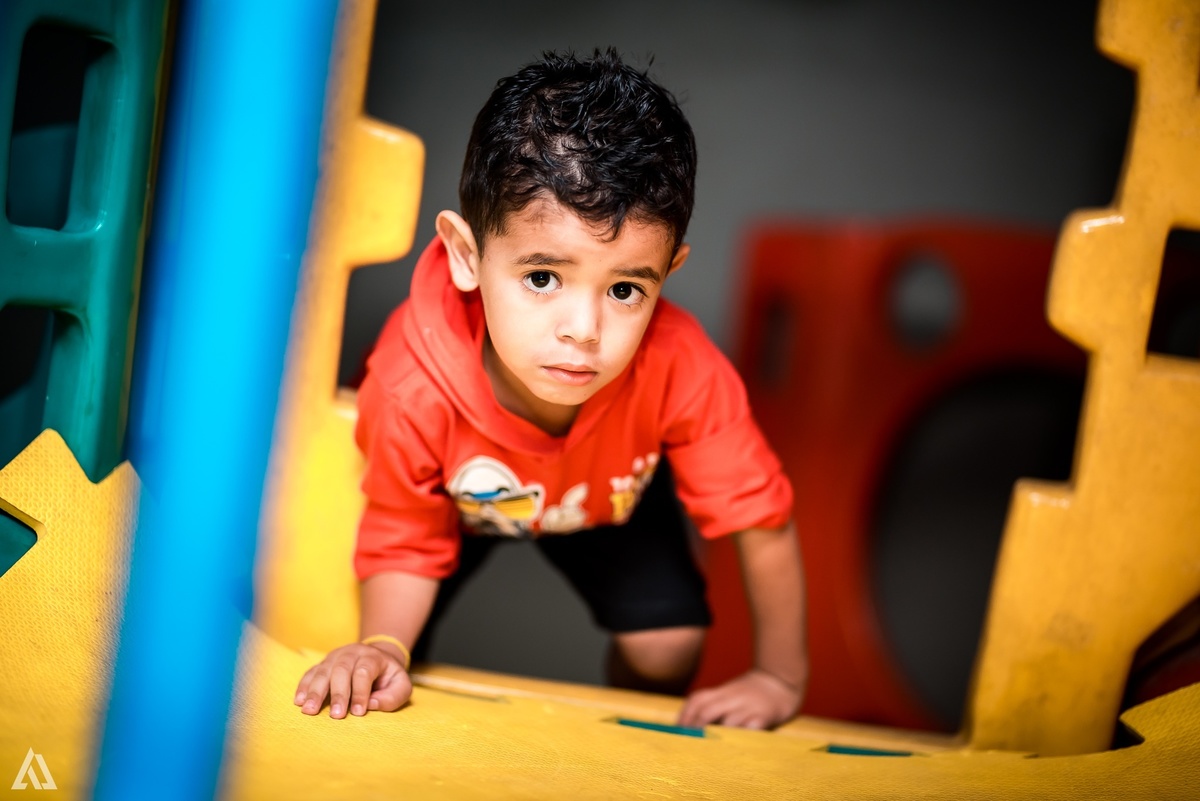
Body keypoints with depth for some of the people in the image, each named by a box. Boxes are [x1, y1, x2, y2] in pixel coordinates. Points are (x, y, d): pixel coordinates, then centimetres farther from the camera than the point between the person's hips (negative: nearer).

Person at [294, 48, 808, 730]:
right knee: (381, 673, -10)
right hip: (463, 501, -1)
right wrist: (382, 649, -44)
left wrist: (782, 679, -20)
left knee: (668, 648, -13)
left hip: (609, 496, 1)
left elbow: (762, 518, -27)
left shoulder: (682, 368, -43)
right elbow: (406, 546, -24)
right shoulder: (413, 387, -42)